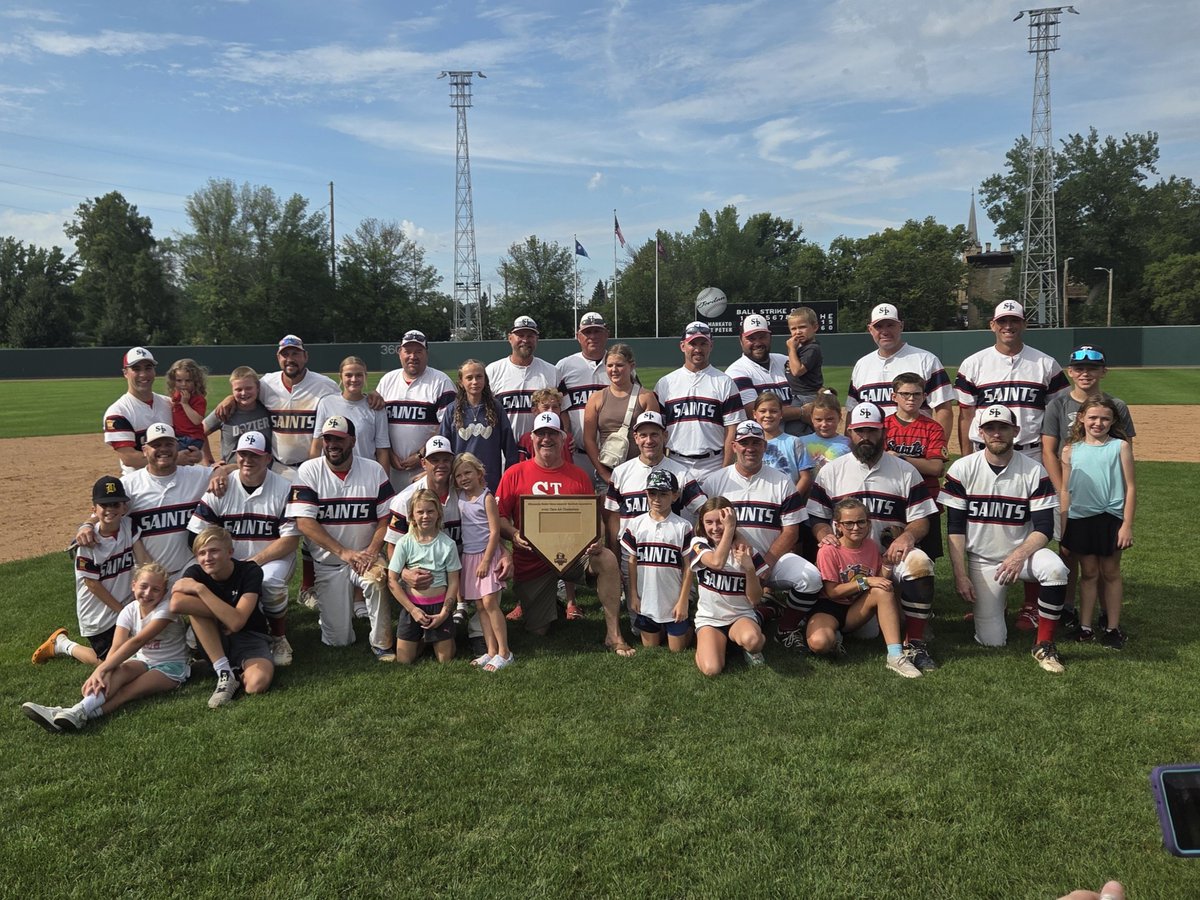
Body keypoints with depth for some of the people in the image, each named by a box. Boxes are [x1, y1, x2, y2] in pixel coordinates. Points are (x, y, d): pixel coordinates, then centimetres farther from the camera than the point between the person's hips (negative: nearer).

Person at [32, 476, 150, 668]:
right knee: (111, 662, 9)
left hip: (124, 604, 5)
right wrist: (122, 610, -12)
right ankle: (62, 644, 27)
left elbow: (144, 560, -12)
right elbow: (93, 585, -17)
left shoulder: (129, 526, -9)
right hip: (97, 613, -5)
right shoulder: (88, 542, -23)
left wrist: (160, 585, -23)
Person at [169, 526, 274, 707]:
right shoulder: (195, 573, -9)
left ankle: (239, 676, 0)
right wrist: (225, 613, -28)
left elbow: (236, 622, -29)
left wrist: (200, 589, -28)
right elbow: (176, 604, -33)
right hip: (215, 641, 4)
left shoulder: (250, 571, -17)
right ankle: (224, 672, -22)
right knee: (189, 603, -26)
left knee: (257, 683, -37)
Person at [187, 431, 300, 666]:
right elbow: (200, 536, -4)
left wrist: (255, 561, -21)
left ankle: (279, 639, -8)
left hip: (273, 558, -2)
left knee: (270, 581, -35)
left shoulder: (284, 489, -7)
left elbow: (291, 539, -11)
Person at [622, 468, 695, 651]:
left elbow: (688, 568, -6)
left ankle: (688, 627, 35)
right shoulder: (637, 524, -1)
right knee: (650, 647, 13)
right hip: (646, 601, 2)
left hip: (674, 602, -2)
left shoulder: (683, 527, -8)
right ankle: (660, 628, 41)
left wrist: (683, 601, -8)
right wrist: (633, 595, 1)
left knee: (677, 649, 7)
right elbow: (632, 562, 4)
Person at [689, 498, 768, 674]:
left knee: (751, 639, -36)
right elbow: (717, 562, -30)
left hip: (742, 616, 0)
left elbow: (755, 600, -6)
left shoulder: (746, 550, -3)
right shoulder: (699, 544, -5)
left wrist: (749, 568, -20)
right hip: (709, 618, 0)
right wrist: (729, 529, -27)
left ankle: (753, 649, 1)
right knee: (712, 669, -25)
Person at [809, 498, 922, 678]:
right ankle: (834, 636, 2)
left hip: (855, 611, 5)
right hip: (829, 607, -5)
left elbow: (881, 579, 9)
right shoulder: (829, 551, -15)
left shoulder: (872, 546, 2)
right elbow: (832, 592, -16)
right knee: (819, 643, -38)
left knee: (883, 590, -26)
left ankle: (896, 655, -28)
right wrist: (865, 582, -23)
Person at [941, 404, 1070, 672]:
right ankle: (990, 604, 29)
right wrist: (960, 576, -12)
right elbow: (955, 528, -6)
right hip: (981, 560, 0)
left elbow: (1044, 528, -9)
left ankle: (1044, 645, -16)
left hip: (1023, 551, 0)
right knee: (992, 641, -6)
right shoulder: (962, 469, -7)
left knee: (1055, 569, -34)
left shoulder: (1035, 472, -7)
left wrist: (1019, 555, -27)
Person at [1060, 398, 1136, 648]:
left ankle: (1113, 628, 19)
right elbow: (1065, 490, 7)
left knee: (1111, 572, 10)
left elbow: (1130, 487, -2)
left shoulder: (1120, 447, -2)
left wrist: (1127, 525, -7)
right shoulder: (1070, 450, 3)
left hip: (1110, 519, -1)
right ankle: (1084, 626, 18)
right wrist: (1062, 528, 5)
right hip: (1080, 518, 1)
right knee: (1088, 572, 11)